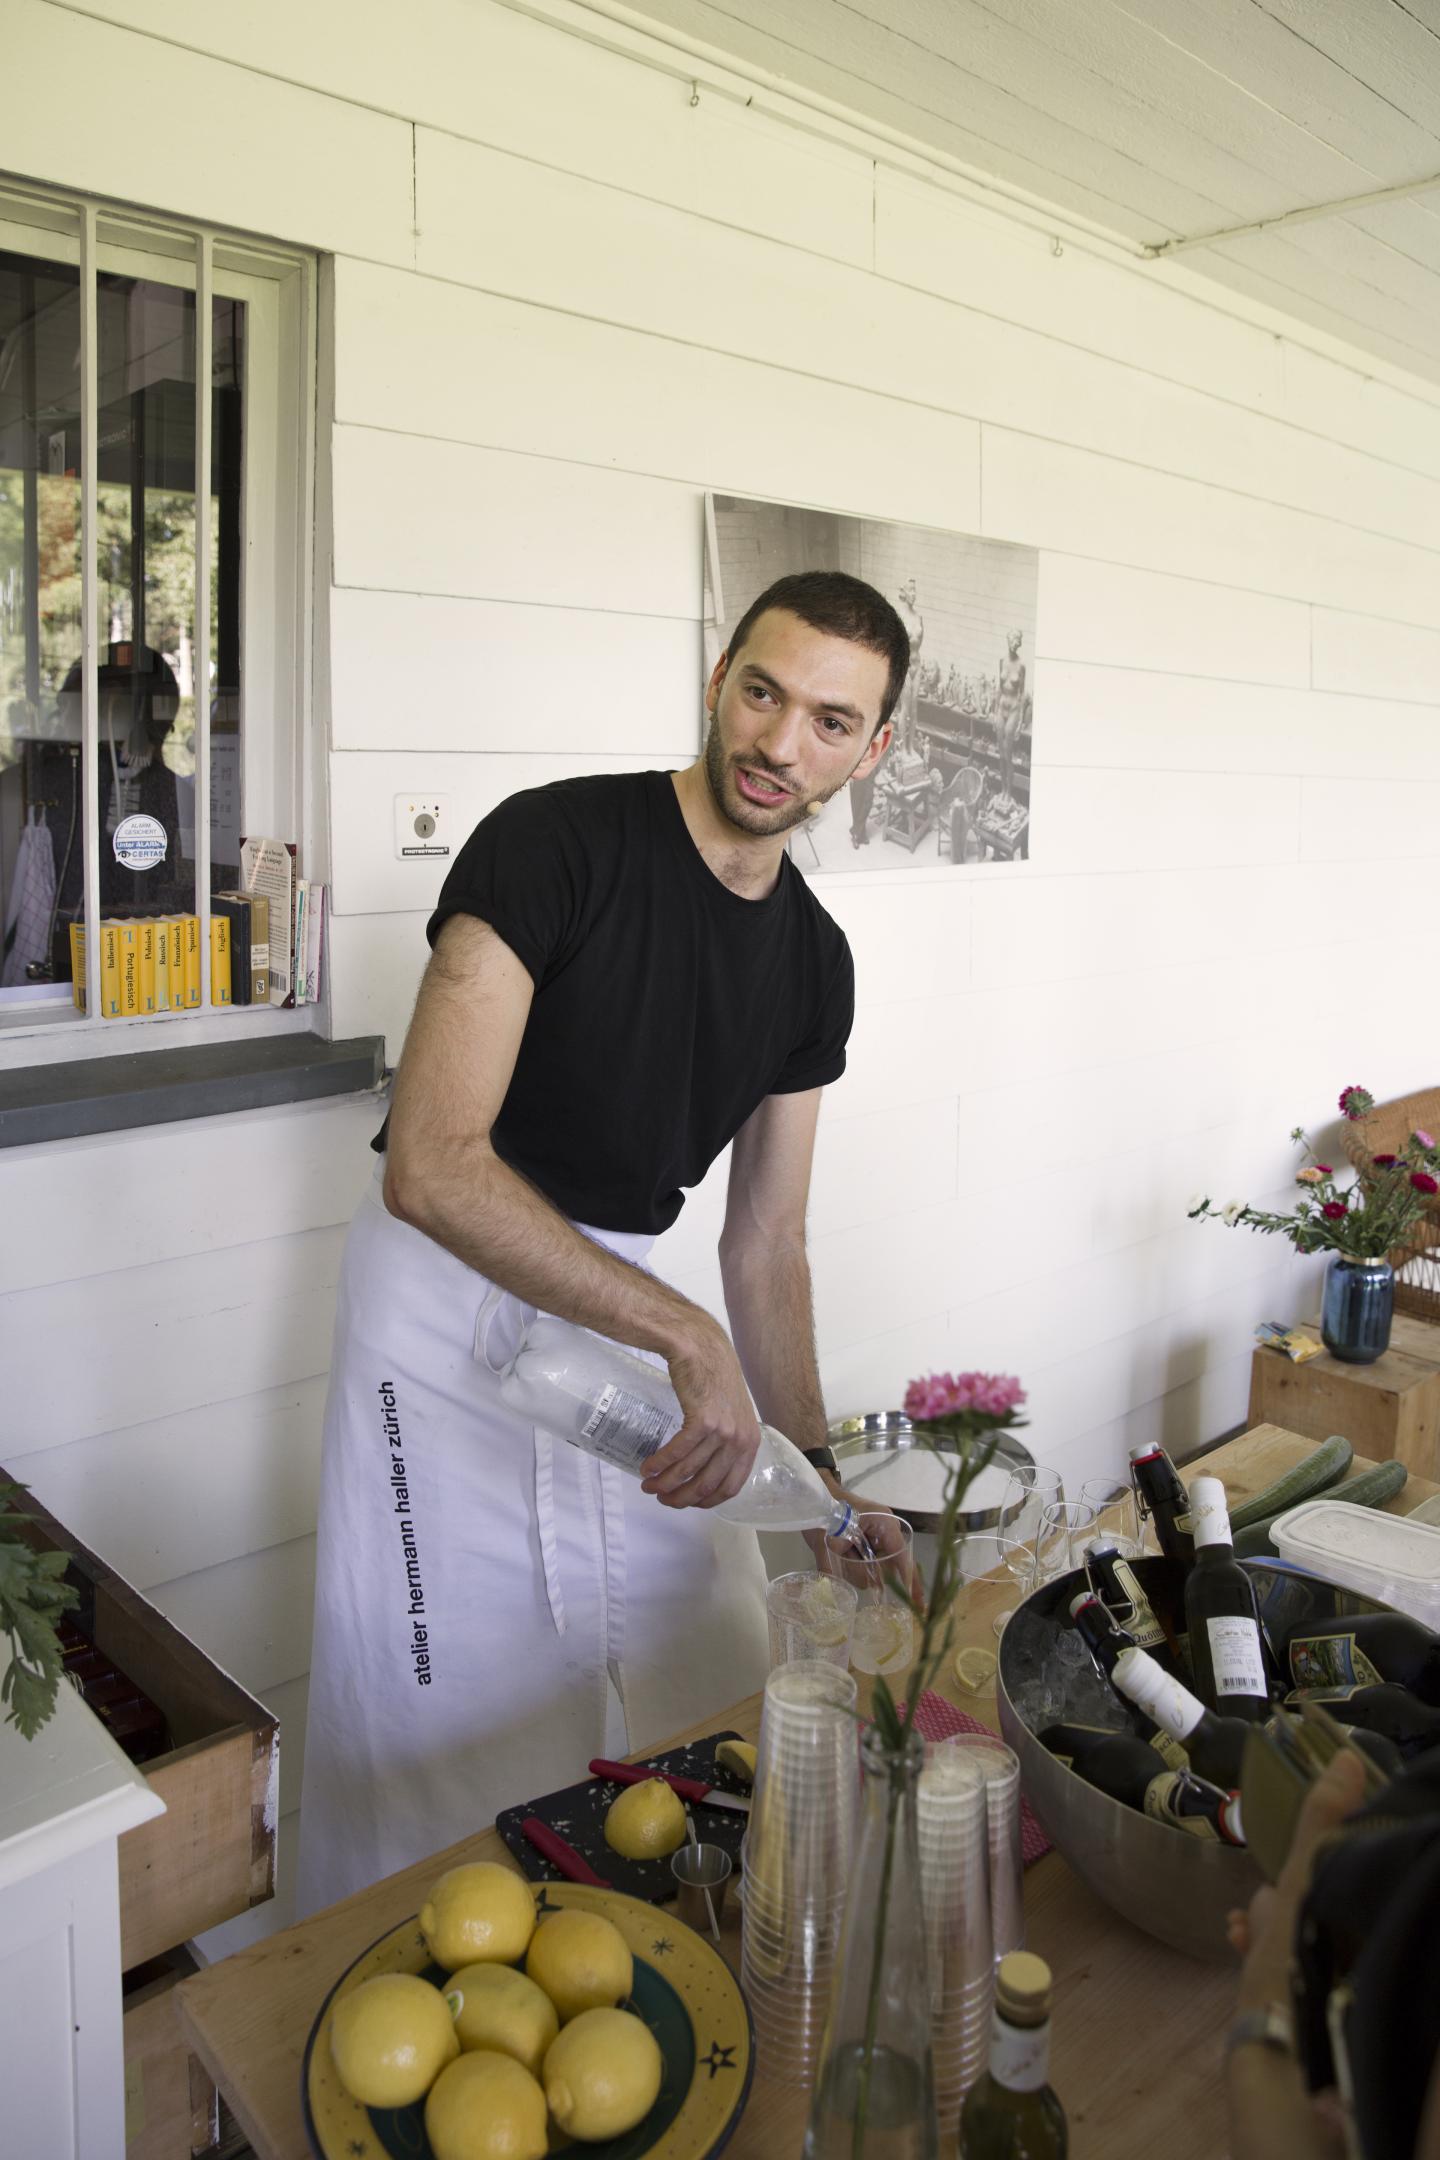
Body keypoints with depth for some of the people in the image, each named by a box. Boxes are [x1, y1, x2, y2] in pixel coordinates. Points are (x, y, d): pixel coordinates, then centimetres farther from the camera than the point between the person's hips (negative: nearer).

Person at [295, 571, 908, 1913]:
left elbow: (765, 1243, 7)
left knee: (716, 1687, 15)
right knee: (452, 1729, 0)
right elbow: (430, 1166, -29)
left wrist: (817, 1478, 1)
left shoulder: (814, 962, 2)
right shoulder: (554, 844, -19)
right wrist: (688, 1336, -32)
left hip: (624, 1305, 7)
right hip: (452, 1300, -6)